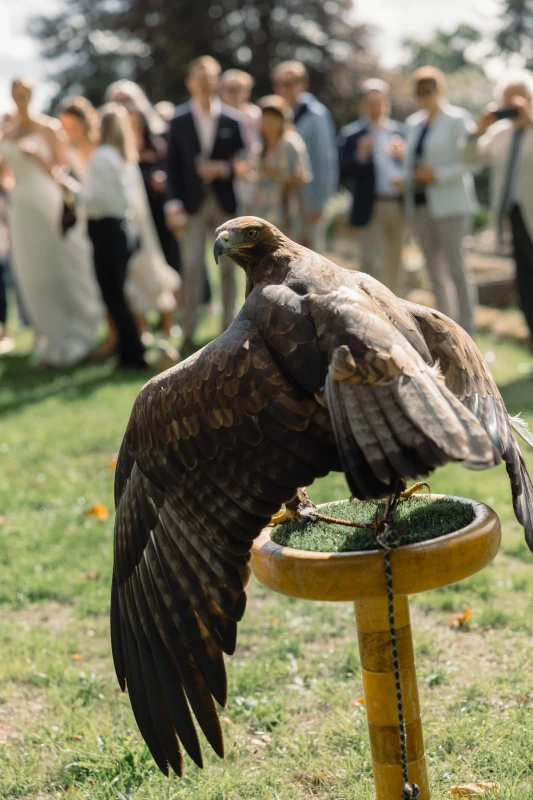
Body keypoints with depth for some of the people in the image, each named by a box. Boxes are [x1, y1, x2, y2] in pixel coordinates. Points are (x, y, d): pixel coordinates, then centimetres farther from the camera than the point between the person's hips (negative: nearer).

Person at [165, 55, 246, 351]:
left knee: (228, 266, 6)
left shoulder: (232, 120, 3)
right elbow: (173, 166, 3)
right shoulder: (179, 121, 5)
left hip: (226, 202, 1)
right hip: (193, 204, 0)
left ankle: (229, 327, 15)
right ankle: (188, 332, -2)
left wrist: (223, 169, -13)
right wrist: (173, 203, -6)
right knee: (191, 266, -6)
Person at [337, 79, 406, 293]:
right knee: (374, 265, -9)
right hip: (370, 209, -4)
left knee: (393, 265, 12)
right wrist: (360, 156, -25)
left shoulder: (400, 131, 12)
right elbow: (343, 171, -9)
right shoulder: (351, 134, -1)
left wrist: (403, 154, -12)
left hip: (398, 207, 5)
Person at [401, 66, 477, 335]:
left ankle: (465, 327, -7)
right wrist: (407, 176, 2)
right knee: (434, 267, 7)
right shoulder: (414, 123, 17)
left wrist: (438, 174, -17)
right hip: (420, 202, 7)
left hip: (448, 202, -7)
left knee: (455, 265, -10)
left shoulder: (457, 119, -3)